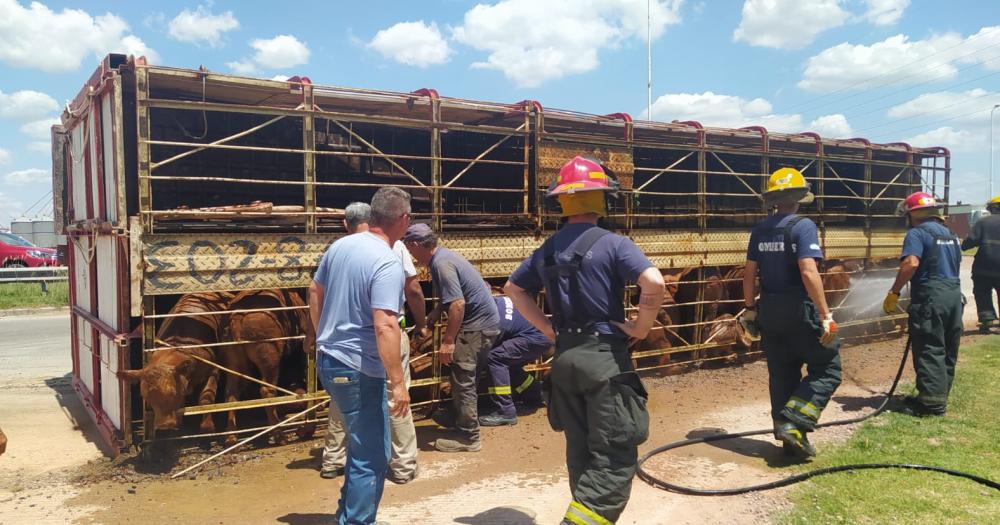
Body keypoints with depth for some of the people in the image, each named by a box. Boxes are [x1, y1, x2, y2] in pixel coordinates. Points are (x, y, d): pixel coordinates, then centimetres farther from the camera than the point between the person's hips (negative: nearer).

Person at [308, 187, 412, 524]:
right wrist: (398, 382, -25)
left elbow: (315, 291, 16)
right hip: (359, 371, -9)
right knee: (372, 459, 4)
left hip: (328, 361, 9)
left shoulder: (340, 245, 4)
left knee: (361, 447, 26)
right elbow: (384, 326, -29)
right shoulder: (388, 264, -21)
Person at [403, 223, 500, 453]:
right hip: (483, 322, 10)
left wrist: (448, 341, -20)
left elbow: (457, 304, -26)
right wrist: (428, 323, 21)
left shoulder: (442, 264, -20)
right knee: (462, 379, 17)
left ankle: (468, 438, 3)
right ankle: (462, 423, 28)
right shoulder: (442, 257, 12)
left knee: (462, 380, -5)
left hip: (477, 326, -10)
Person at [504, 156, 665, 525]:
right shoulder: (612, 244, -11)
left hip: (564, 358, 7)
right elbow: (654, 282, -24)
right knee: (614, 459, 0)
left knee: (581, 454, 17)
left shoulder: (547, 251, 8)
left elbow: (513, 288, 20)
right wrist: (641, 326, -9)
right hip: (605, 357, -6)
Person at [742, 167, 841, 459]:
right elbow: (809, 273, -23)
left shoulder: (760, 230, 6)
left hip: (769, 312, 6)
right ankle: (793, 423, -5)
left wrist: (750, 309, 17)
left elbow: (749, 274, 8)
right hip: (800, 311, -6)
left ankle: (790, 439, 21)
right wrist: (826, 315, -19)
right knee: (826, 369, 8)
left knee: (782, 375, 13)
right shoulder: (803, 226, -13)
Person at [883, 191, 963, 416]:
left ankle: (932, 402, -5)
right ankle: (941, 395, 22)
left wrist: (893, 293, -19)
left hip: (930, 296, -8)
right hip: (954, 293, 9)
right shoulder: (949, 233, 17)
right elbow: (957, 263, 23)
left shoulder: (917, 233, -9)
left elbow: (911, 263, -23)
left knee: (929, 350, -5)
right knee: (948, 350, 14)